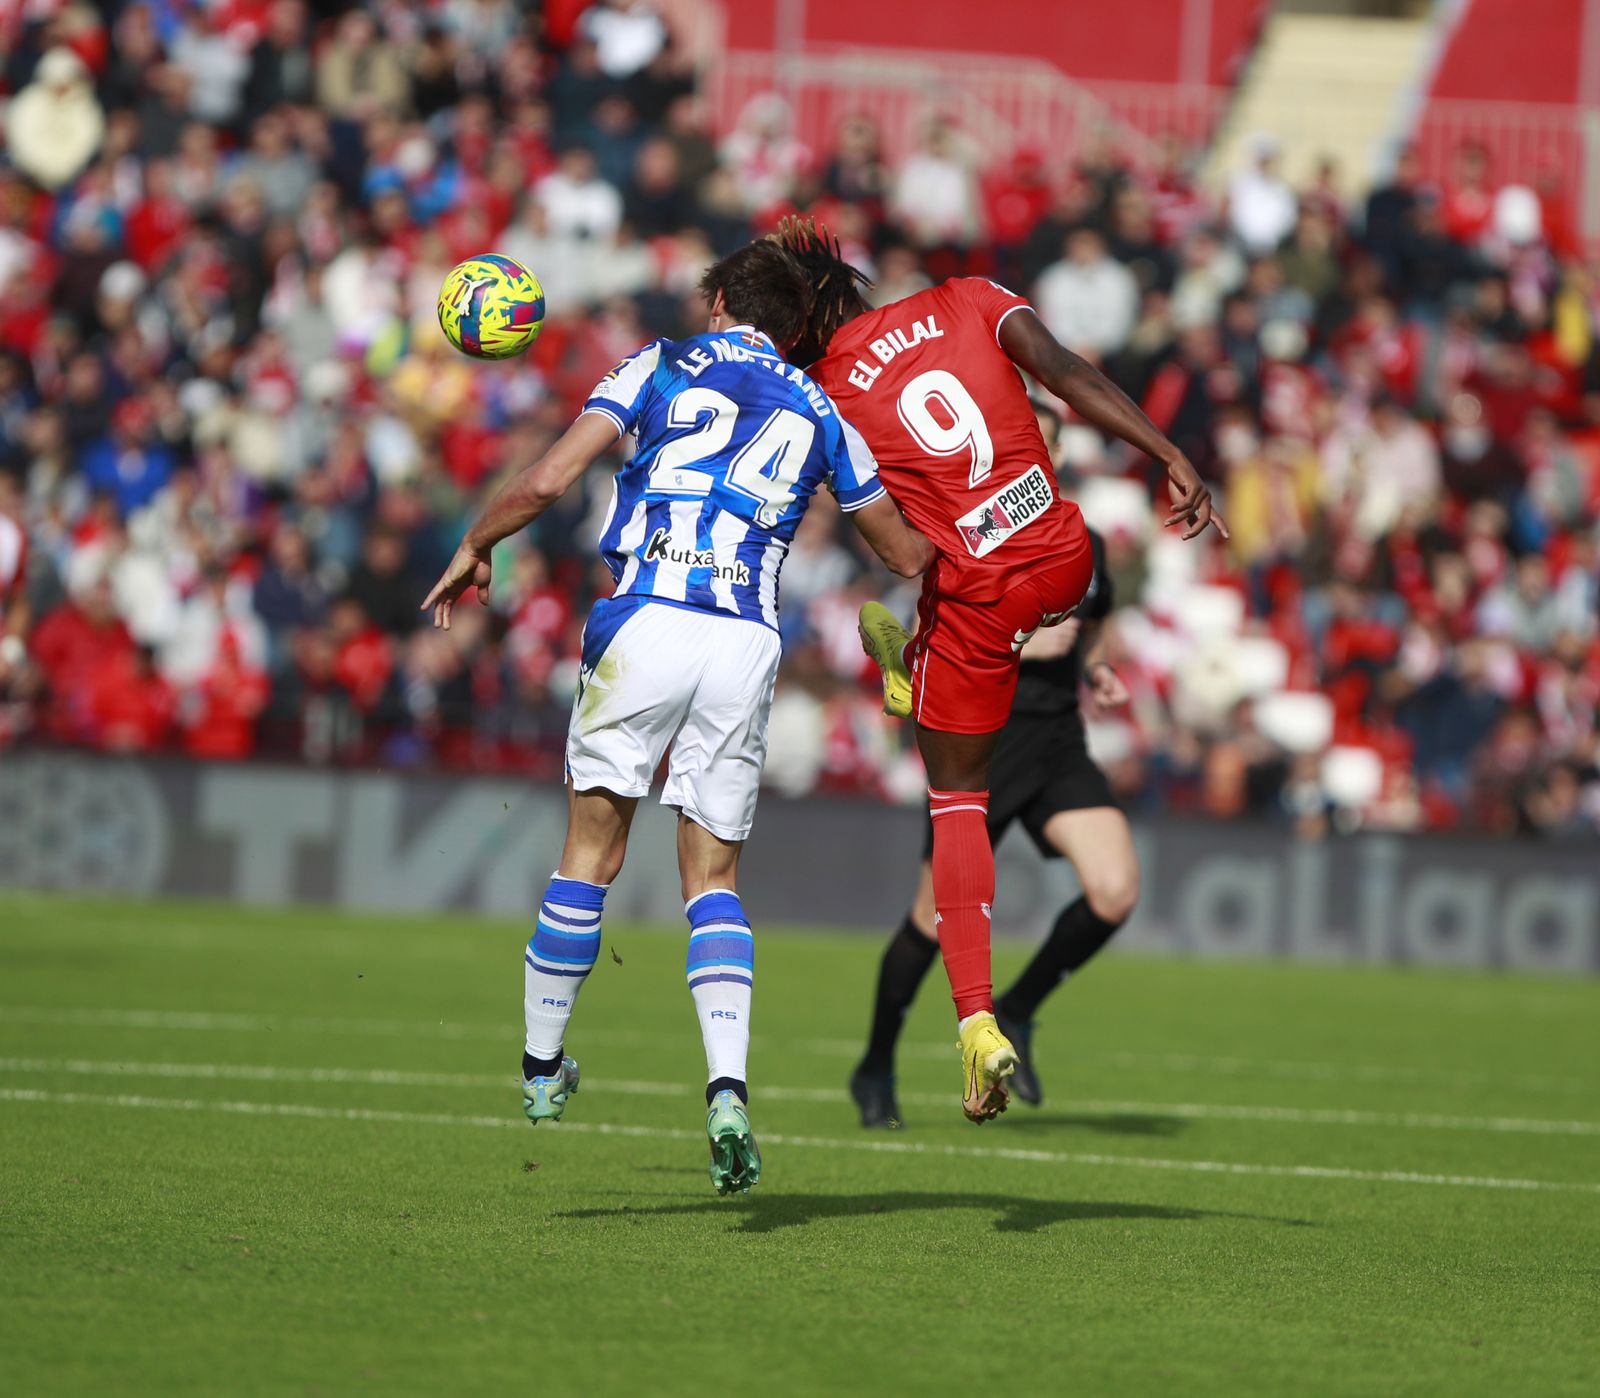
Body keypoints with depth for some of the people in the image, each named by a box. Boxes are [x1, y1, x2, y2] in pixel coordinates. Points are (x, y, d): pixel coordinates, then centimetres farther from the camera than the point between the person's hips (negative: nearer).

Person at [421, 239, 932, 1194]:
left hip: (645, 624, -2)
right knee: (715, 879, 9)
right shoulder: (819, 413, 16)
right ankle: (727, 1087, -12)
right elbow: (907, 554, 23)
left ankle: (542, 1068, 23)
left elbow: (547, 481, -2)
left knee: (592, 851, 14)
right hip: (745, 646, 2)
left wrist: (476, 548, 15)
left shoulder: (662, 367, 9)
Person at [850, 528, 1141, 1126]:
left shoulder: (1086, 547, 9)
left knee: (1115, 891, -15)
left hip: (1058, 741, 5)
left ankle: (1015, 1015, 7)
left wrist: (1096, 672, 7)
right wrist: (1026, 645, -20)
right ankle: (876, 1069, 22)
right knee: (936, 919, 0)